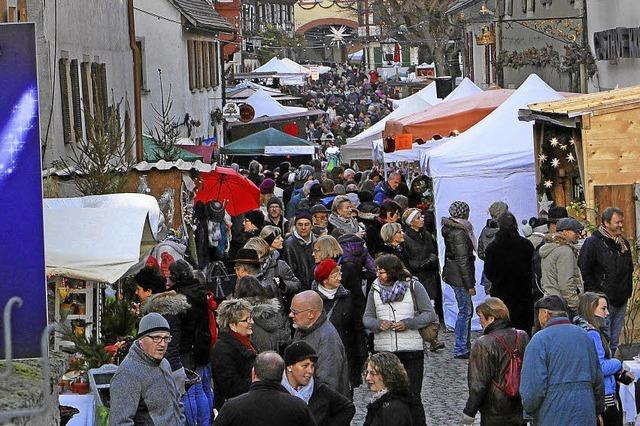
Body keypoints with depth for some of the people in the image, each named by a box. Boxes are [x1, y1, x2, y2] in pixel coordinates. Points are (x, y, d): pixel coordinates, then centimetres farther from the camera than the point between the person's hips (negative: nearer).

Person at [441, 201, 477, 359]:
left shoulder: (450, 230, 11)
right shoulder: (459, 233, -19)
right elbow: (462, 260, -20)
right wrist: (469, 284, -18)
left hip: (452, 273, 10)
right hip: (460, 276, -10)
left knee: (466, 310, 16)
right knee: (465, 311, -5)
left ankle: (465, 347, 22)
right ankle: (460, 350, -1)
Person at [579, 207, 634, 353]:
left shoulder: (624, 244, 14)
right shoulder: (592, 243, -9)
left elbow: (629, 270, 27)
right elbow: (584, 271, -12)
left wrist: (627, 290, 15)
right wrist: (597, 293, -14)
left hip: (621, 302, 7)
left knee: (614, 342, 12)